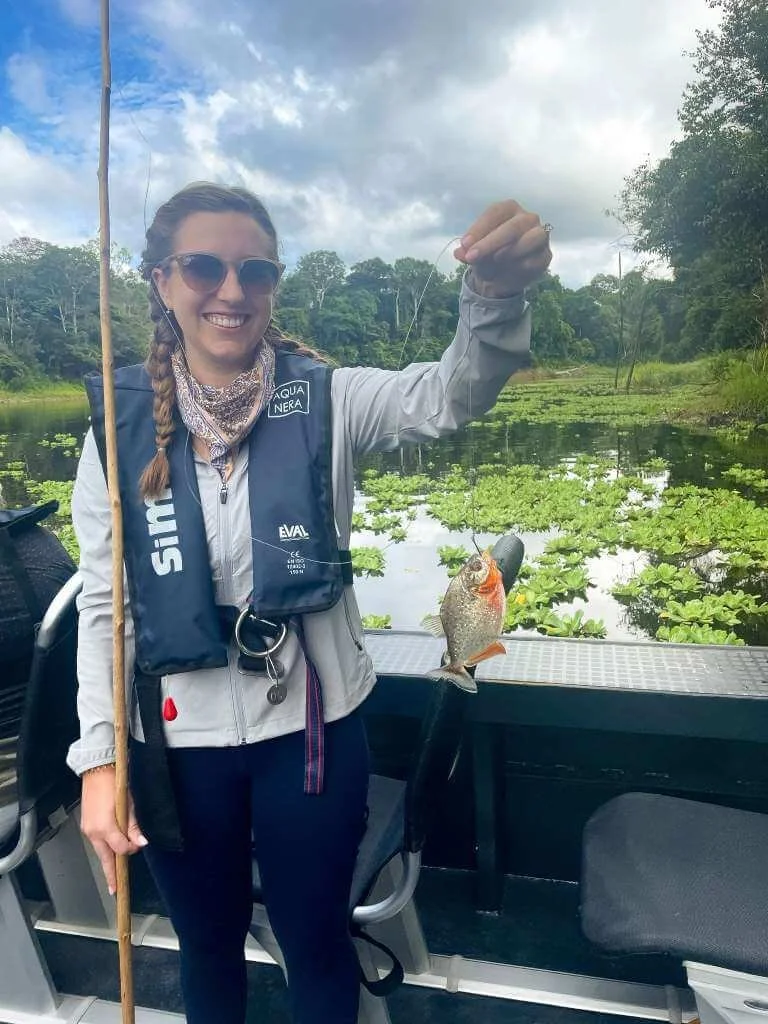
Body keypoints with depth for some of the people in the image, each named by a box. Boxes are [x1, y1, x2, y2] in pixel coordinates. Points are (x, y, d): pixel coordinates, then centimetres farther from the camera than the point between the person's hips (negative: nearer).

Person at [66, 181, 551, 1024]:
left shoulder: (325, 401, -10)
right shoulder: (122, 428, -6)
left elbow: (449, 395, -28)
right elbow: (104, 608, -2)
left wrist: (495, 293, -48)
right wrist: (99, 760, -4)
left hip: (311, 728, -1)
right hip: (177, 741, 2)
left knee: (317, 947, 21)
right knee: (208, 949, 26)